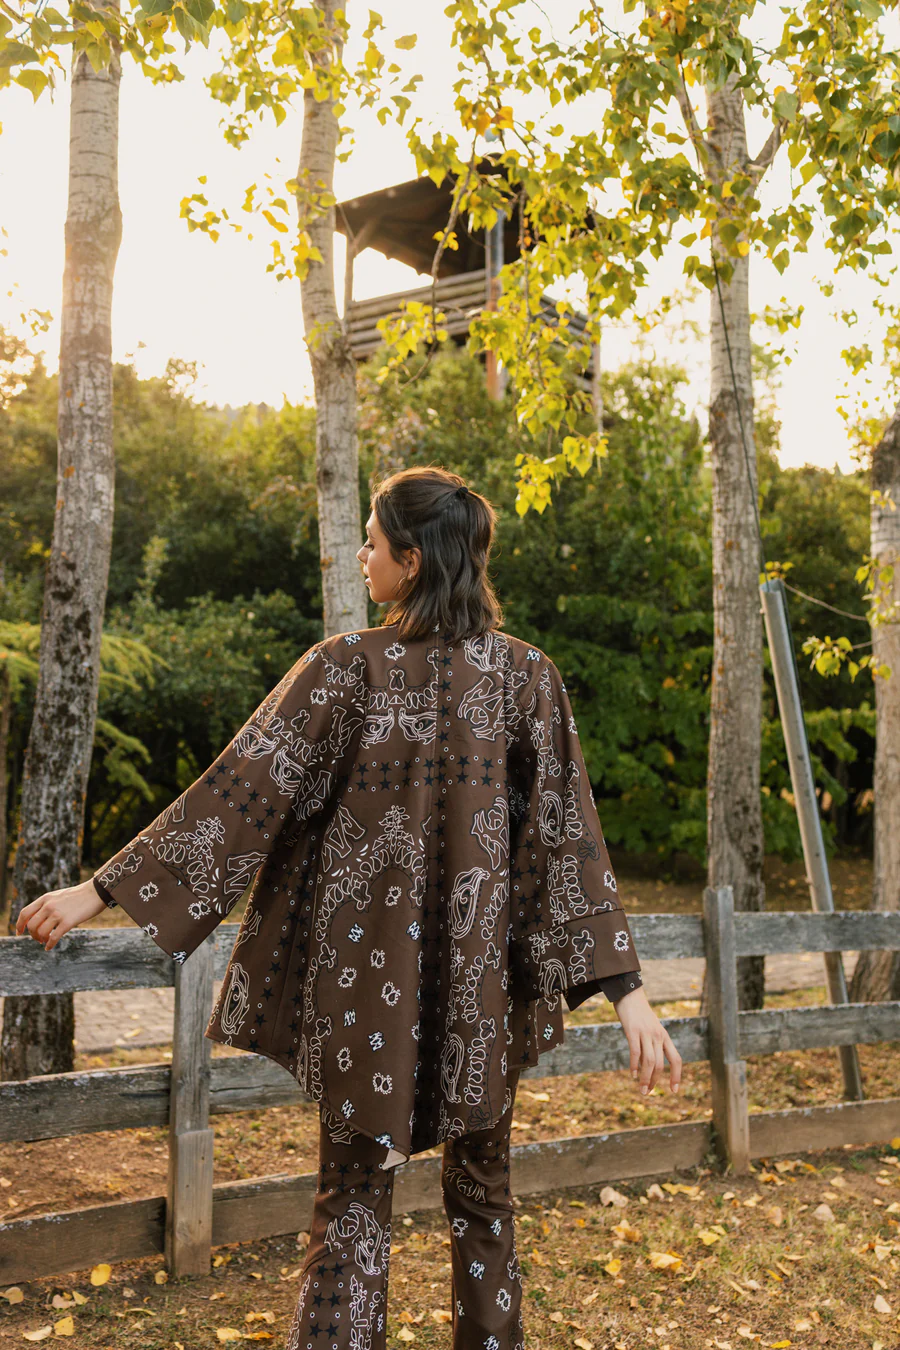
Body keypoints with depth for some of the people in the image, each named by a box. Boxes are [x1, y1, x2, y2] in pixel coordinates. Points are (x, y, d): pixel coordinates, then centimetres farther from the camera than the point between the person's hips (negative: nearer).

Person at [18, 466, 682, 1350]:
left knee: (353, 1194, 12)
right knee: (480, 1188, 21)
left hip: (367, 967, -2)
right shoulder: (523, 676, -5)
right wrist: (624, 987, -7)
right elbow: (567, 836, -9)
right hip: (481, 974, 2)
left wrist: (105, 888, -5)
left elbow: (243, 791, -12)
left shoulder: (347, 667, -11)